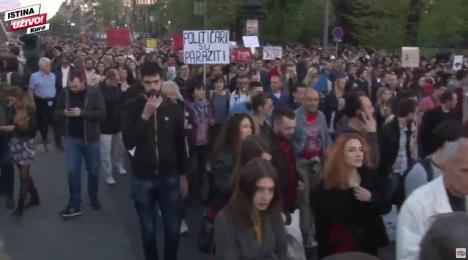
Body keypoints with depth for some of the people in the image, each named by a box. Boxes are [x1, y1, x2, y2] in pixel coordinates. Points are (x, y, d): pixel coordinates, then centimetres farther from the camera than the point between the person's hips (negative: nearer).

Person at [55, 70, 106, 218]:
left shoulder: (94, 92, -11)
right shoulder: (65, 92, -3)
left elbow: (102, 113, -16)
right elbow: (57, 111, 7)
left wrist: (82, 113, -24)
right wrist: (64, 112, -16)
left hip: (91, 138, -1)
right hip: (72, 138, 2)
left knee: (93, 171, 12)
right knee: (72, 171, 0)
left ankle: (94, 199, 32)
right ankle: (75, 205, 8)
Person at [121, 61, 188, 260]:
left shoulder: (174, 108, -1)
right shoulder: (131, 107, -7)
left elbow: (180, 144, 7)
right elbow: (128, 142, -16)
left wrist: (183, 175, 9)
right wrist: (145, 115, -23)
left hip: (170, 177, 1)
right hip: (142, 178, -1)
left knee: (173, 228, 7)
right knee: (148, 229, 12)